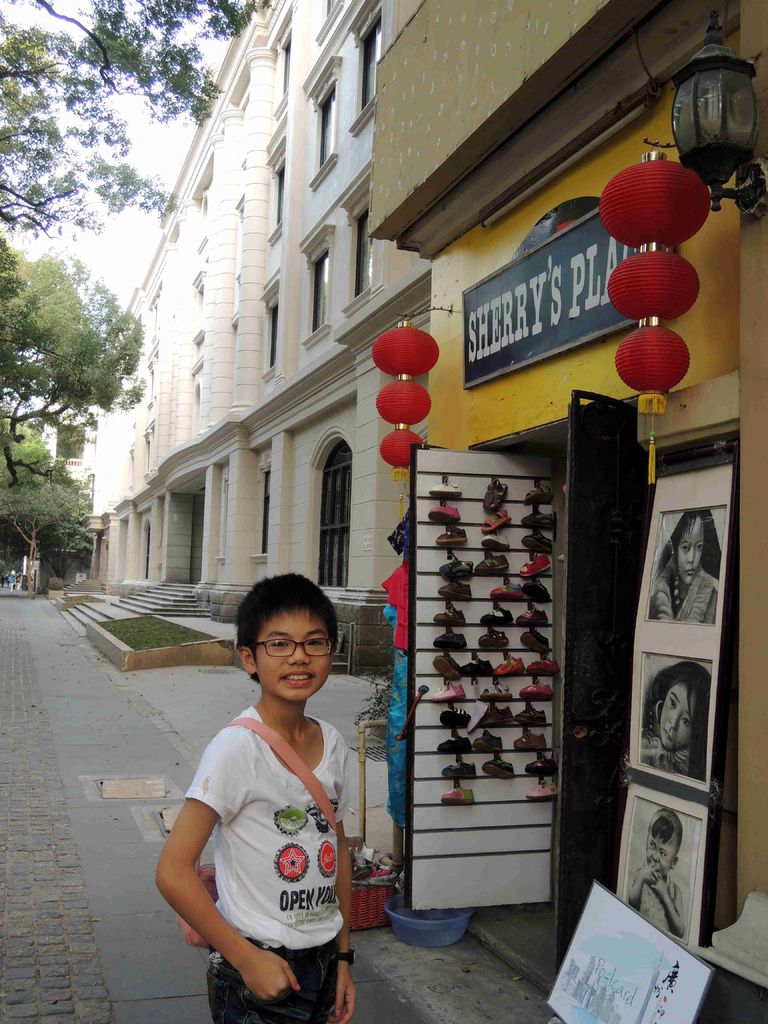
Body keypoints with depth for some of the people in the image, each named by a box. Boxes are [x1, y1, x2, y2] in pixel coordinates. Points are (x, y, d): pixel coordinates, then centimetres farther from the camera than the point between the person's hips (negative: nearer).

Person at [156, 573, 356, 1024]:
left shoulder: (333, 743, -1)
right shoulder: (238, 746, -20)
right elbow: (173, 872, -21)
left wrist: (343, 957, 11)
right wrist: (247, 959, -18)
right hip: (258, 970, -5)